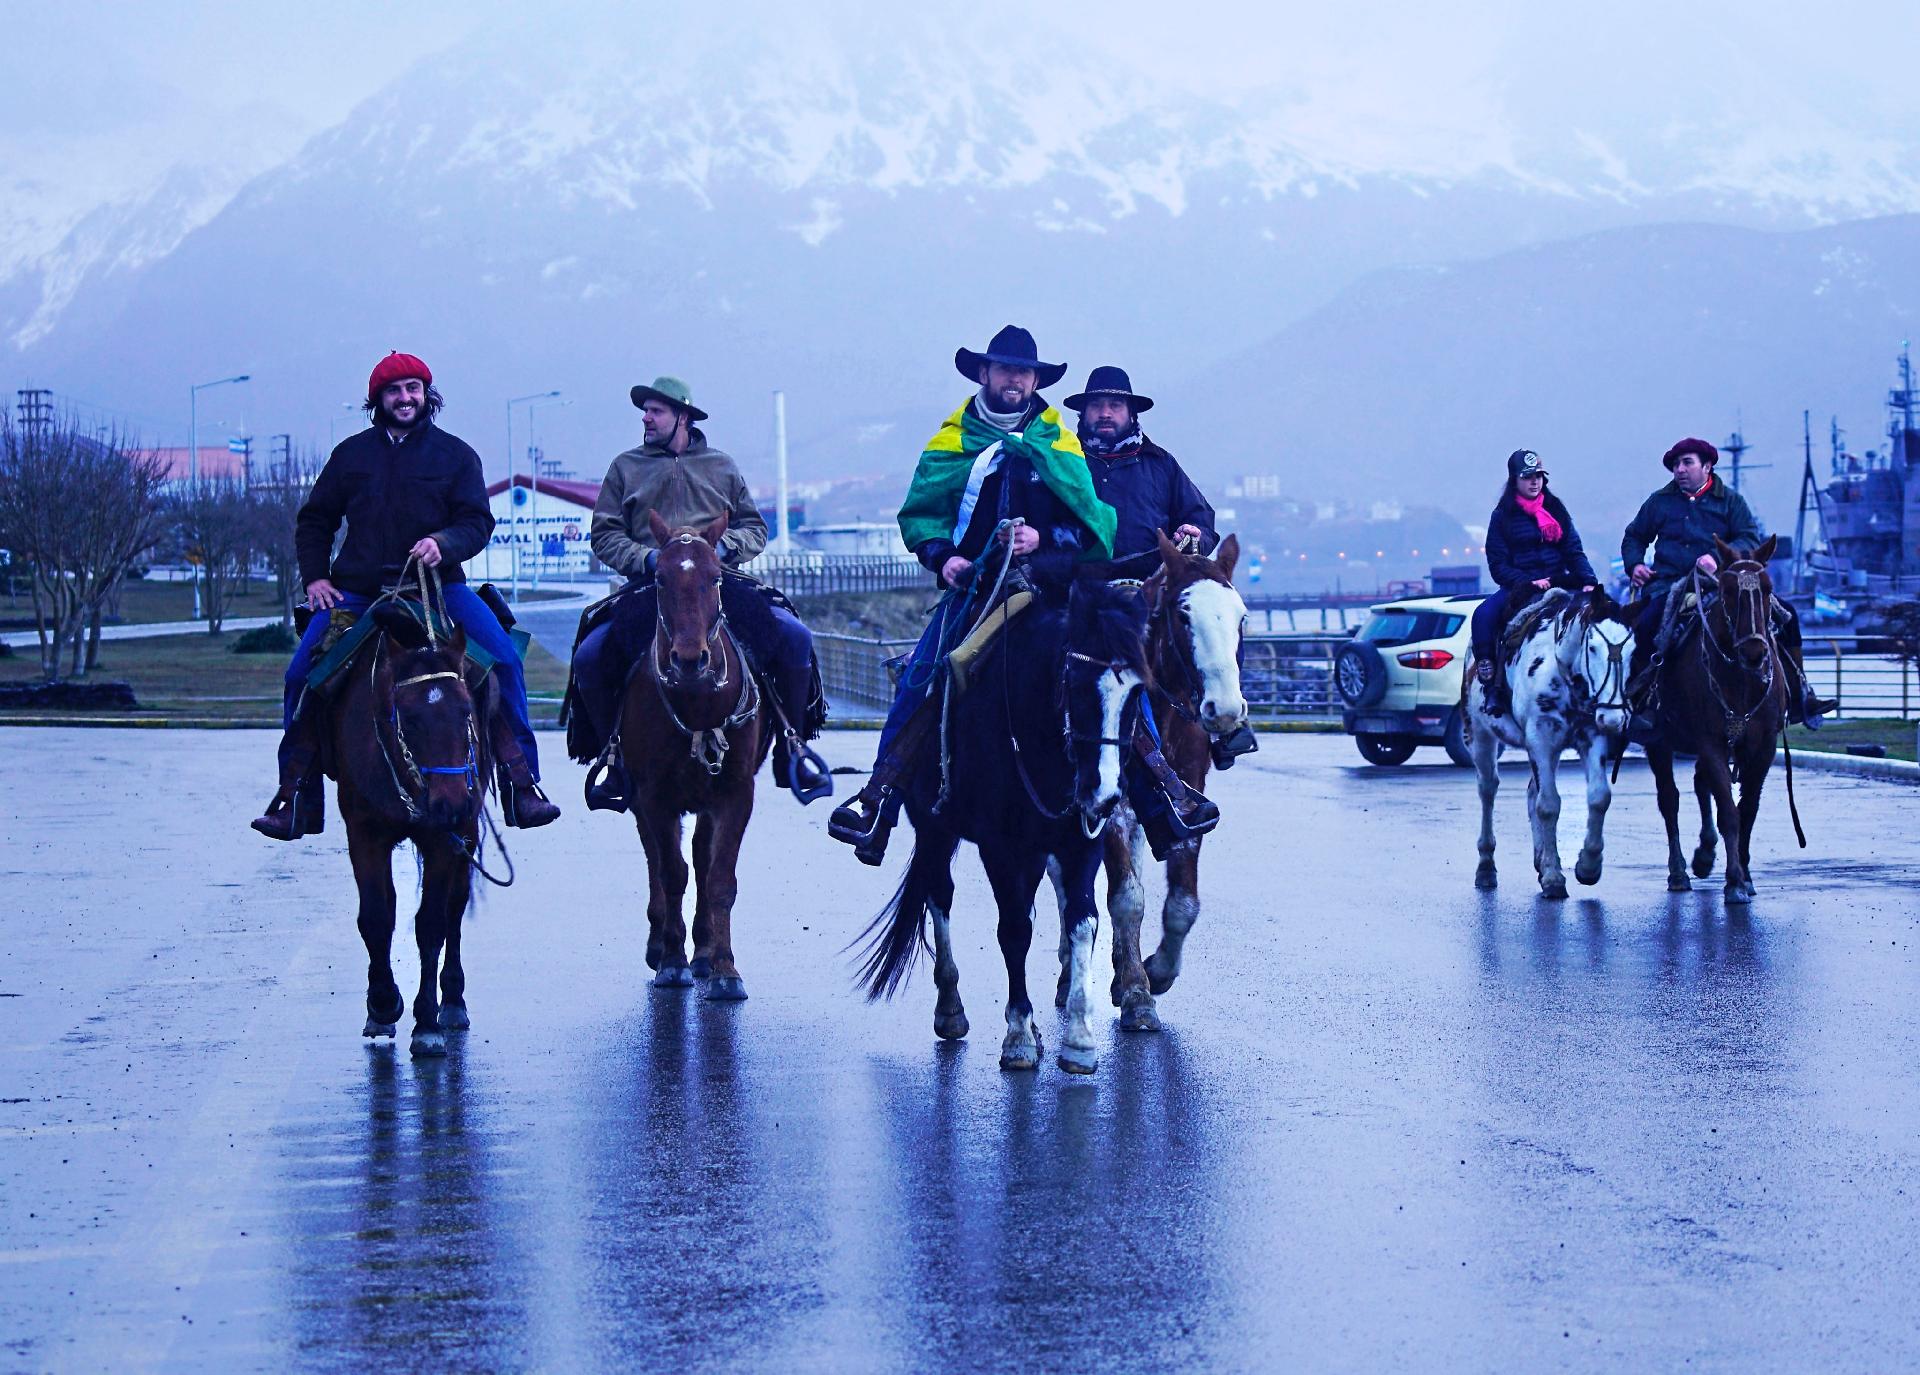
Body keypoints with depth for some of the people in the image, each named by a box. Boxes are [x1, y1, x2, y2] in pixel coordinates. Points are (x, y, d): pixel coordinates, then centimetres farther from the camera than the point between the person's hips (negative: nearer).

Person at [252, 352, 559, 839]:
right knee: (301, 674, -15)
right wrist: (314, 577, 5)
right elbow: (314, 521, 20)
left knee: (503, 657, -21)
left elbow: (478, 522, 2)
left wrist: (443, 542, -20)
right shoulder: (351, 454, 12)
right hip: (357, 590, 1)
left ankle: (522, 786, -14)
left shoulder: (455, 455, 8)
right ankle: (296, 801, -4)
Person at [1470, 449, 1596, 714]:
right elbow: (1498, 566, -2)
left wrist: (1588, 581, -10)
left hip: (1559, 584, 3)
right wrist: (1529, 582, -17)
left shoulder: (1556, 510, 13)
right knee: (1483, 615, -30)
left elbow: (1574, 552, 8)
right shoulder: (1502, 516, 4)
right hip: (1518, 589, -3)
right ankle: (1490, 680, -29)